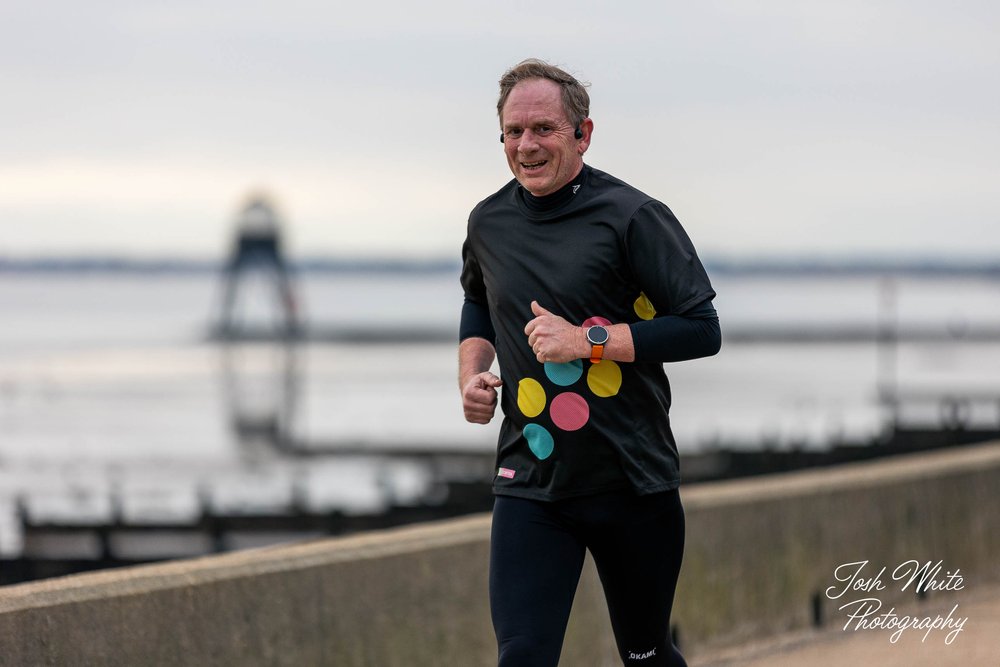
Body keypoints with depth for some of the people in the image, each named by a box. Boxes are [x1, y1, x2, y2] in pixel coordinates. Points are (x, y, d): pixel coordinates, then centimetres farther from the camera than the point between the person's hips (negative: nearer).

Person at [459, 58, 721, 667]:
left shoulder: (632, 217, -10)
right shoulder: (489, 223, 7)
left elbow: (702, 330, -13)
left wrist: (587, 340, -19)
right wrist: (473, 373, 9)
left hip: (632, 480, -3)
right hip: (530, 481, 3)